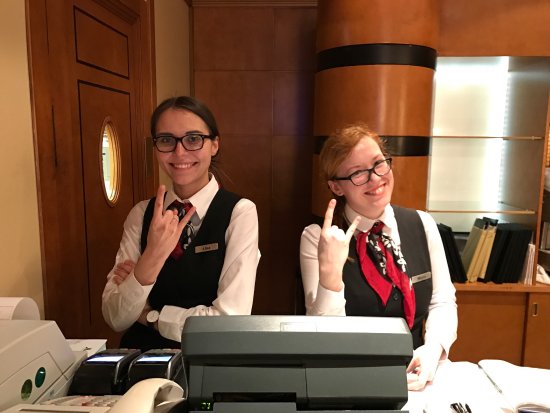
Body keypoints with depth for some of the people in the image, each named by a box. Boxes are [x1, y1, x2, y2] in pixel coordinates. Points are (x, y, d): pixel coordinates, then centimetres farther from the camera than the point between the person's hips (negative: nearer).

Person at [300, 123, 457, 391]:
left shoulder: (422, 225, 0)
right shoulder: (318, 237, -12)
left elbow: (443, 301, 5)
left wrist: (433, 350, -14)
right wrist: (330, 271, -30)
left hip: (414, 377, 4)